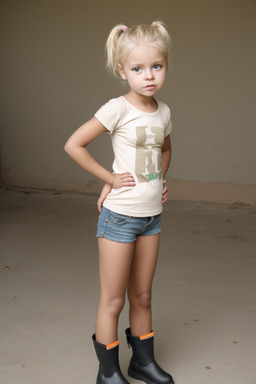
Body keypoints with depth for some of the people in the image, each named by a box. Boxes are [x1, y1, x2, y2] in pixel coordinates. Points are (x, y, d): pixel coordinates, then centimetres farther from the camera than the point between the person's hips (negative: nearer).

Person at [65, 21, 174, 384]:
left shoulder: (163, 111, 4)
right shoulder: (118, 109, -15)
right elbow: (73, 144, -17)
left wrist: (161, 178, 9)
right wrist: (110, 178, -13)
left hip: (152, 215, 6)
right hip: (120, 214, -6)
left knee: (142, 297, 18)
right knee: (113, 301, 6)